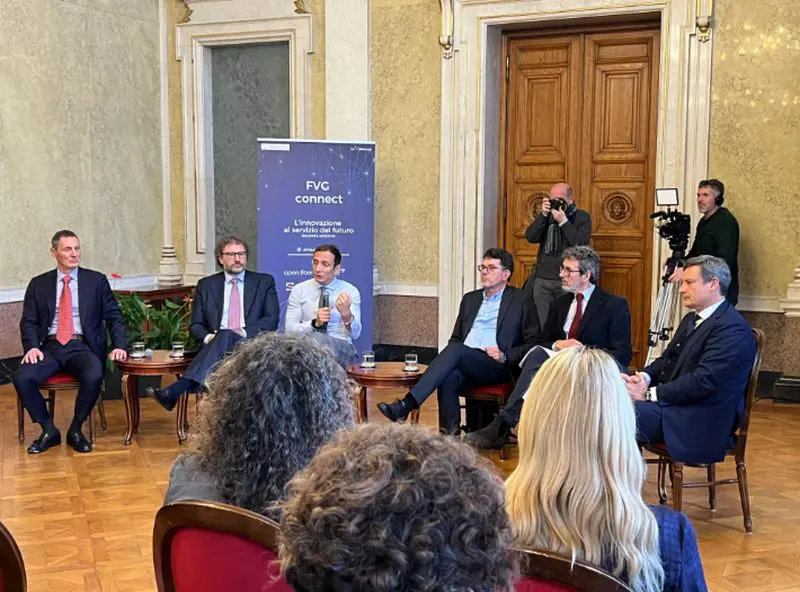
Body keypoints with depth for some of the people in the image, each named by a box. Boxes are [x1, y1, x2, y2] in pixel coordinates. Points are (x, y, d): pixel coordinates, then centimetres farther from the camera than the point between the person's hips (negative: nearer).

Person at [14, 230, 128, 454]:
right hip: (49, 347, 2)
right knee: (22, 378, -27)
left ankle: (75, 430, -9)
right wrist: (32, 347, -11)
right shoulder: (38, 284, 13)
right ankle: (49, 430, -5)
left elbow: (114, 317, 8)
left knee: (94, 377, -34)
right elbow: (28, 322, 9)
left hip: (83, 347, -1)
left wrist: (119, 346, -8)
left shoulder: (97, 281, 10)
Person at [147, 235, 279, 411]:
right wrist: (207, 337, -10)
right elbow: (195, 325, 15)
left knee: (225, 337, -35)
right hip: (215, 344, 1)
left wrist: (244, 332, -13)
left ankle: (175, 391, -51)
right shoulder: (206, 285, 18)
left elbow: (272, 319, 4)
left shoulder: (264, 282, 14)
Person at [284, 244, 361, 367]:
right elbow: (290, 330, 0)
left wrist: (346, 314, -28)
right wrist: (314, 323, -18)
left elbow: (354, 334, -6)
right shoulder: (299, 290, 6)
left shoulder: (350, 291, 3)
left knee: (317, 338, -34)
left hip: (341, 348, -1)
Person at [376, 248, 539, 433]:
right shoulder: (470, 299, 26)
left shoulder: (520, 301, 10)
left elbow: (533, 343, 6)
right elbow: (456, 338, 29)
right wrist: (449, 357, 5)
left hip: (498, 367, -4)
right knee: (449, 377, -33)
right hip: (463, 363, 4)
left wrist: (505, 356, -10)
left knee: (455, 350, -33)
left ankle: (406, 405, -40)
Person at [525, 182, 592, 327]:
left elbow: (580, 244, -13)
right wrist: (543, 215, -8)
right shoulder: (547, 215, 14)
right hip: (542, 279, 4)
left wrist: (563, 221, -16)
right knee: (541, 324, 2)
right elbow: (531, 237, 1)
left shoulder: (582, 217, 1)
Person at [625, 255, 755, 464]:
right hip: (672, 402, 10)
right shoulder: (691, 319, 18)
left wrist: (650, 393, -20)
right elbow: (667, 359, 20)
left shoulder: (732, 328, -15)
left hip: (701, 421, -10)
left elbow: (703, 381, -22)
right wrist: (645, 377, -3)